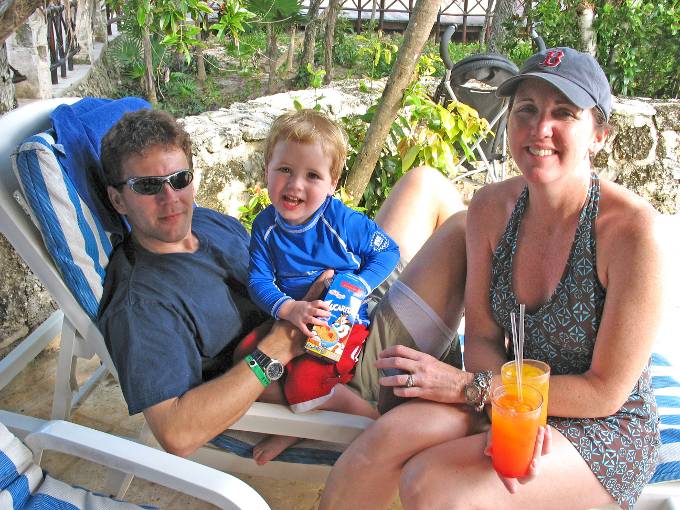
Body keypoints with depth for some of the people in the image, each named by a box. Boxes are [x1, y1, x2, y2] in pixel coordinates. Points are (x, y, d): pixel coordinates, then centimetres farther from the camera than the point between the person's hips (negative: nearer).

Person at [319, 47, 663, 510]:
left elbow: (606, 391, -17)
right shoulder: (492, 207, -5)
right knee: (393, 434, -24)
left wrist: (469, 386, -18)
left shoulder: (634, 229, -22)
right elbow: (483, 337, -1)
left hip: (605, 431, -4)